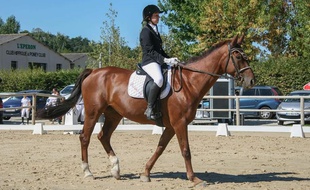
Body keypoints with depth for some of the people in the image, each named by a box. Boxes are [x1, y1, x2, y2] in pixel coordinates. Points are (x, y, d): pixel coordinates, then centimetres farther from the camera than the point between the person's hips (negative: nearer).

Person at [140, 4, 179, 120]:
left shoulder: (155, 30, 22)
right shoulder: (146, 31, -7)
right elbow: (150, 51, -16)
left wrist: (170, 59, 10)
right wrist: (165, 60, -23)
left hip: (158, 62, 10)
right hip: (149, 62, -10)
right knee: (159, 79, -37)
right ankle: (149, 109, -33)